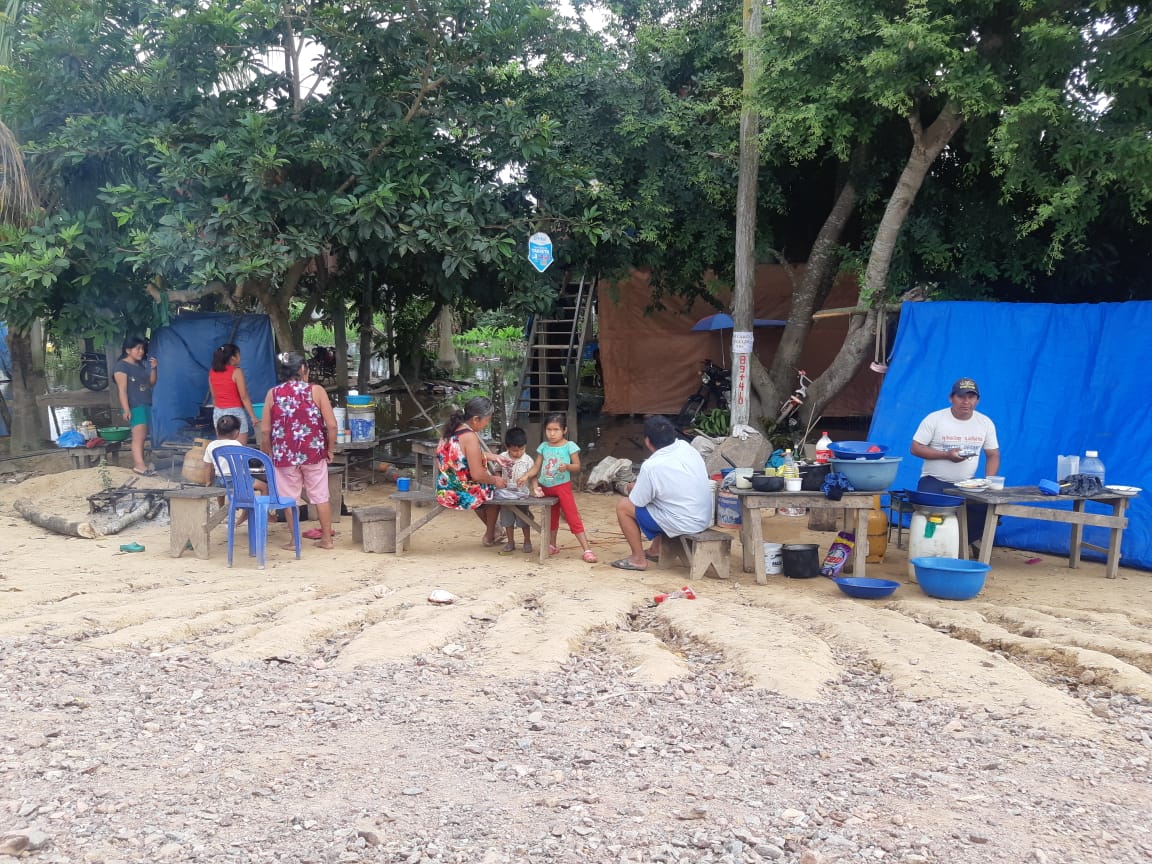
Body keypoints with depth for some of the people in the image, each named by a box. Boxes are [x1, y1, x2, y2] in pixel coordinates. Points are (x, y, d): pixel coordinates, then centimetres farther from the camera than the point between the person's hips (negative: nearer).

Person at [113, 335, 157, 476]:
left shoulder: (141, 365, 16)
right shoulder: (121, 366, -7)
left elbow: (151, 384, 21)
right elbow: (122, 389, -14)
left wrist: (153, 369, 4)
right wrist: (126, 409, -22)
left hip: (145, 405, 8)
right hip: (134, 406, -8)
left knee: (141, 436, 9)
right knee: (139, 435, -19)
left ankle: (137, 463, 14)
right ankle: (139, 465, -28)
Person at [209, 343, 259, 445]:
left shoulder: (212, 372, 6)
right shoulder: (236, 372, -11)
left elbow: (214, 397, 12)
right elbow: (244, 397, -11)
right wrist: (253, 416, -7)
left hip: (218, 413, 6)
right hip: (235, 412, -6)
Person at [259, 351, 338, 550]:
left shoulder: (273, 394, -2)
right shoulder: (316, 391, -6)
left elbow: (265, 430, -1)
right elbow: (331, 425, -10)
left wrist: (267, 453, 12)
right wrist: (330, 448, 4)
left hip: (284, 454, 1)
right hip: (314, 452, 0)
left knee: (290, 498, 11)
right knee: (320, 495, 11)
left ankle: (295, 540, 16)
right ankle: (326, 539, 18)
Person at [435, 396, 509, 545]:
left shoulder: (450, 430, 2)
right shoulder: (470, 436, -24)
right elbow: (477, 475, -24)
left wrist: (494, 457, 15)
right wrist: (495, 480, -6)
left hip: (444, 492, 8)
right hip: (463, 495, -8)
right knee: (495, 488, 23)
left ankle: (492, 529, 50)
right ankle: (490, 536, 35)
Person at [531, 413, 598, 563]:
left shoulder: (569, 446, -7)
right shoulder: (543, 447, 5)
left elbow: (577, 467, -7)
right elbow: (536, 467, 5)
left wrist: (567, 466, -27)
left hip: (562, 486, -5)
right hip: (546, 488, 5)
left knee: (573, 517, -10)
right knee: (552, 518, 20)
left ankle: (587, 550, -13)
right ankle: (552, 546, 36)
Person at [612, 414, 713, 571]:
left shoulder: (651, 467, -20)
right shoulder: (686, 447, -1)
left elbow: (636, 503, -7)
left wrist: (634, 487, 13)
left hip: (683, 524, -7)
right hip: (705, 518, 7)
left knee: (622, 505, 4)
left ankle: (638, 558, 10)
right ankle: (656, 550, 34)